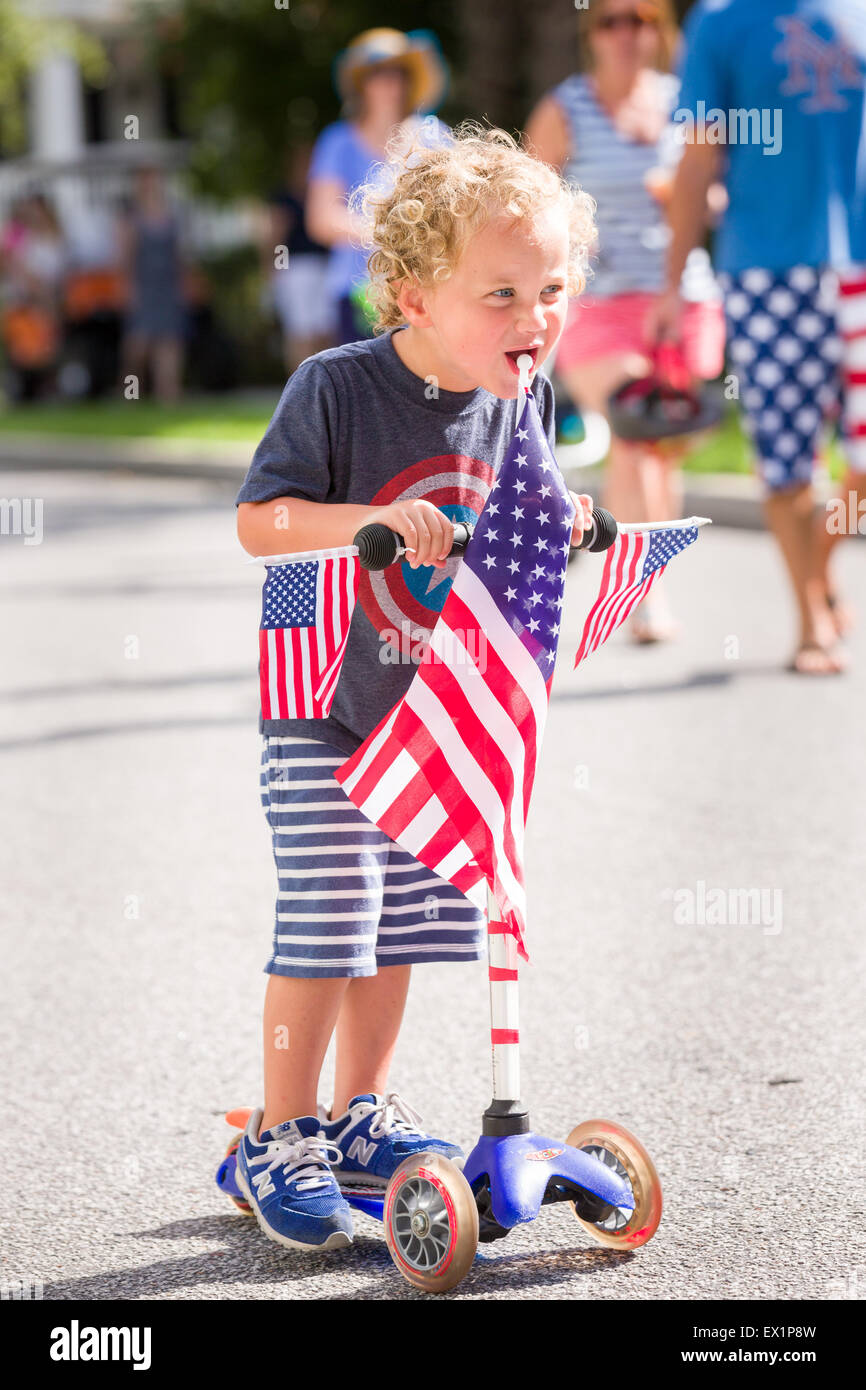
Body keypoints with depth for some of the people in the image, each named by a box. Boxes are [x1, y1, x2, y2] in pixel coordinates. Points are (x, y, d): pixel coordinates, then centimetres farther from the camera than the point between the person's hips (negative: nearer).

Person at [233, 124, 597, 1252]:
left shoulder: (519, 401, -1)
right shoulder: (337, 388, -18)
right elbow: (258, 520, -17)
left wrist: (556, 528, -9)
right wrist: (366, 520, -32)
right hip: (328, 710, -6)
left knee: (401, 927, 13)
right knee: (325, 927, -8)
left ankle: (360, 1115, 29)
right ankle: (280, 1140, 6)